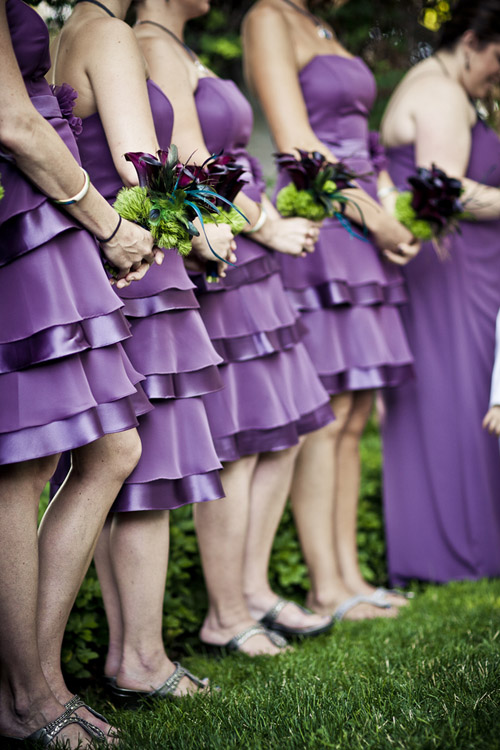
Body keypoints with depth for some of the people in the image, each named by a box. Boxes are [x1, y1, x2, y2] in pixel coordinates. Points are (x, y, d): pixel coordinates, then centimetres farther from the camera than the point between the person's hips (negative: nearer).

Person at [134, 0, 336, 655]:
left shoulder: (180, 53, 22)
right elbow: (190, 165, -16)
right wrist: (269, 226, -7)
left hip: (243, 266, 10)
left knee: (280, 437, 11)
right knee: (235, 450, -5)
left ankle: (254, 589, 21)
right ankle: (225, 618, 6)